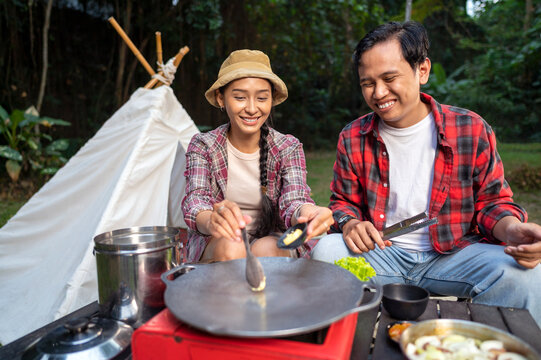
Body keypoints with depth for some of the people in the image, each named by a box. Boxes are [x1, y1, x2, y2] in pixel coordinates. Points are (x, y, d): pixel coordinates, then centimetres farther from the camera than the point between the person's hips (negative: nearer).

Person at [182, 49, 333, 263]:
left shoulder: (289, 148, -4)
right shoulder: (202, 146, -5)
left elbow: (293, 199, -19)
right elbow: (195, 199, -20)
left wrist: (306, 213, -45)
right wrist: (210, 220, -45)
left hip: (274, 242, 1)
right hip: (214, 244, 0)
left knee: (266, 251, -32)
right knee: (230, 248, -33)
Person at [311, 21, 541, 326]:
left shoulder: (472, 129, -2)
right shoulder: (353, 138, 1)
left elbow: (491, 200, 4)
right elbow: (344, 201, 9)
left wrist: (511, 229, -19)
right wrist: (350, 224, -16)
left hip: (452, 255, 0)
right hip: (379, 252, 1)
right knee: (325, 251, -28)